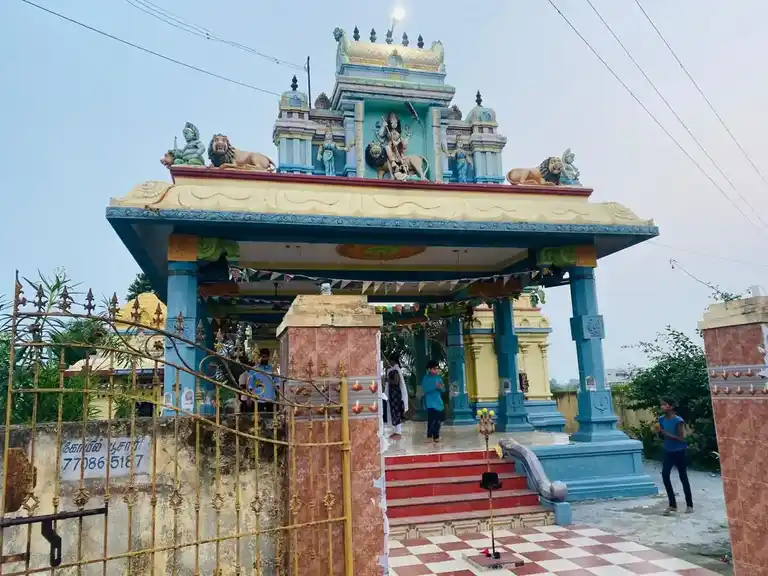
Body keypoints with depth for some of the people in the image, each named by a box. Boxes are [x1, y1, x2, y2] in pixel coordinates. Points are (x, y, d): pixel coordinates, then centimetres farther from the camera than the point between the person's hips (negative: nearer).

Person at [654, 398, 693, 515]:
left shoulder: (678, 420, -19)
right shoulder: (661, 419, -1)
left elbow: (681, 438, -20)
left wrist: (666, 433, -26)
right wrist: (659, 432, -12)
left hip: (679, 452, -5)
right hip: (668, 451, 5)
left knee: (683, 477, 5)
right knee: (664, 474, -4)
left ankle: (689, 505, 21)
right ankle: (672, 504, 6)